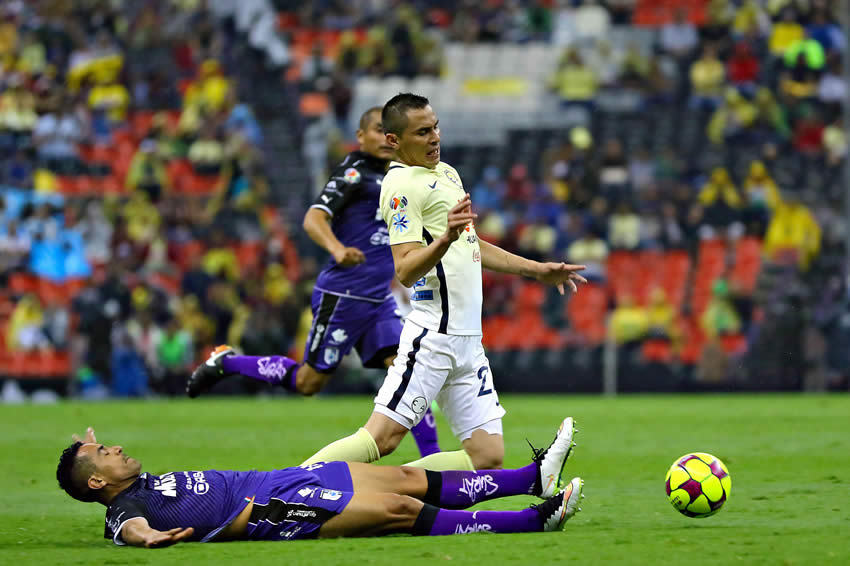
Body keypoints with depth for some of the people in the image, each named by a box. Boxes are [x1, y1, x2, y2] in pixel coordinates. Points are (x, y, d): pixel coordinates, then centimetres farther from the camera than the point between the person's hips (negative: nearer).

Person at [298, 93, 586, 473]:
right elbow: (405, 271, -19)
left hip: (468, 342, 9)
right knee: (382, 438, -19)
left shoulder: (446, 173, 20)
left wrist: (537, 270, 33)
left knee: (487, 456, -1)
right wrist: (446, 239, -35)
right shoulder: (403, 184, -9)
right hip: (433, 335, -9)